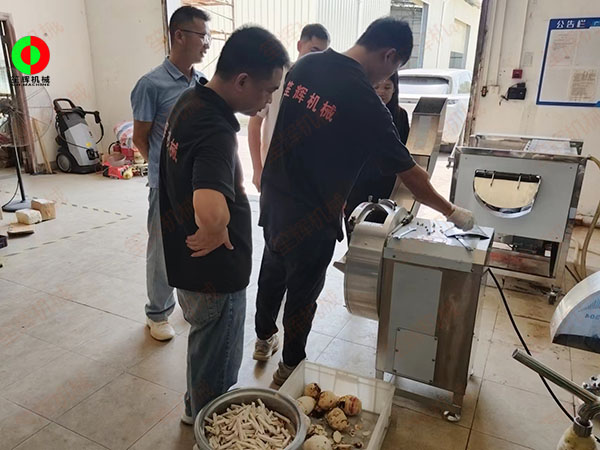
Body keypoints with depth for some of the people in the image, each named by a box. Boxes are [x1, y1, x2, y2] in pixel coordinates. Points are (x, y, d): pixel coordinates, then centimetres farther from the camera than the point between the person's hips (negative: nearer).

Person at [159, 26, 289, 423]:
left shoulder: (191, 101, 0)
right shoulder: (214, 132, -31)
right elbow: (211, 214, -51)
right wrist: (212, 235, -29)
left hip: (188, 266, 10)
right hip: (214, 274, -9)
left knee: (206, 349, 30)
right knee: (217, 365, 15)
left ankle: (197, 410, 55)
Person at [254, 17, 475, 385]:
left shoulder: (305, 64, 0)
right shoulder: (366, 103, -21)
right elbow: (410, 174, -14)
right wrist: (451, 211, 1)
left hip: (273, 197, 7)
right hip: (310, 217, -7)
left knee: (273, 271, 26)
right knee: (302, 293, 13)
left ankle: (264, 336, 50)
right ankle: (290, 367, 35)